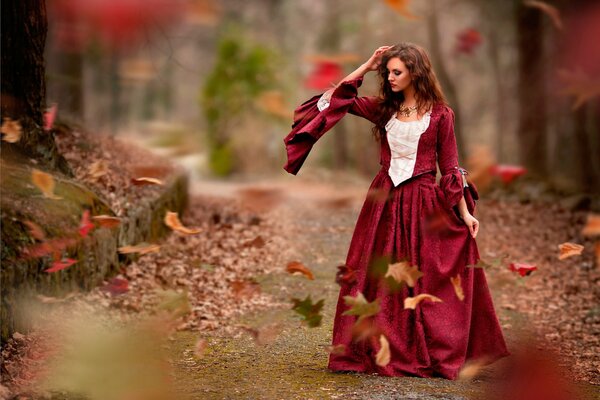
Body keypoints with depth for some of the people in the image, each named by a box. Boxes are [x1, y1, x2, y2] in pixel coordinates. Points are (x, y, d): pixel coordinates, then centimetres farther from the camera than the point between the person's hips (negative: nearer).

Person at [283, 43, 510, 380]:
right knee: (379, 281, 4)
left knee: (423, 283, 0)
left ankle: (431, 356, 11)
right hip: (384, 200, 4)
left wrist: (465, 212, -5)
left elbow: (451, 166, -1)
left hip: (424, 204, -4)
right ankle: (380, 353, 12)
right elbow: (338, 97, 9)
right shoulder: (383, 108, 8)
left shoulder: (440, 114, -2)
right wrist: (368, 65, 5)